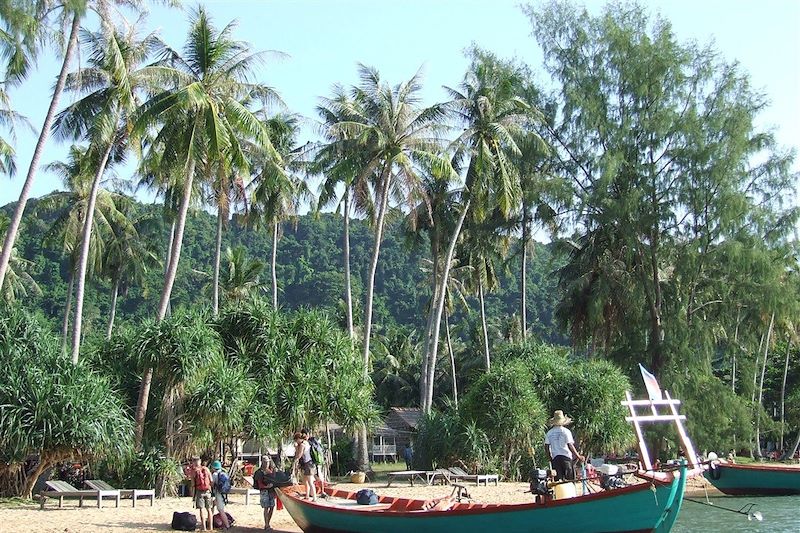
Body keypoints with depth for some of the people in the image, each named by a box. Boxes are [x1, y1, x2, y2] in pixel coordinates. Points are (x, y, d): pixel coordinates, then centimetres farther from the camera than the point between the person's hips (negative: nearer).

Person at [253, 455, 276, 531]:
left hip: (272, 491, 5)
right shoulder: (260, 472, -7)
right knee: (266, 508, -9)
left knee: (272, 507, 6)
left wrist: (275, 491, 8)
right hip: (264, 491, -5)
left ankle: (268, 523, 20)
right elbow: (260, 484, -10)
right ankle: (266, 526, -6)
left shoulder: (272, 470, 9)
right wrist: (266, 486, -26)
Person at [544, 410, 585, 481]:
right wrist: (578, 456, -7)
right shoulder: (566, 431, -5)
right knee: (569, 480, 0)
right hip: (566, 456, -4)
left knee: (558, 479, 5)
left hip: (555, 457, 4)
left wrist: (550, 458, 18)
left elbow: (546, 447, 7)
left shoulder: (549, 433, 8)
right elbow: (570, 446, -11)